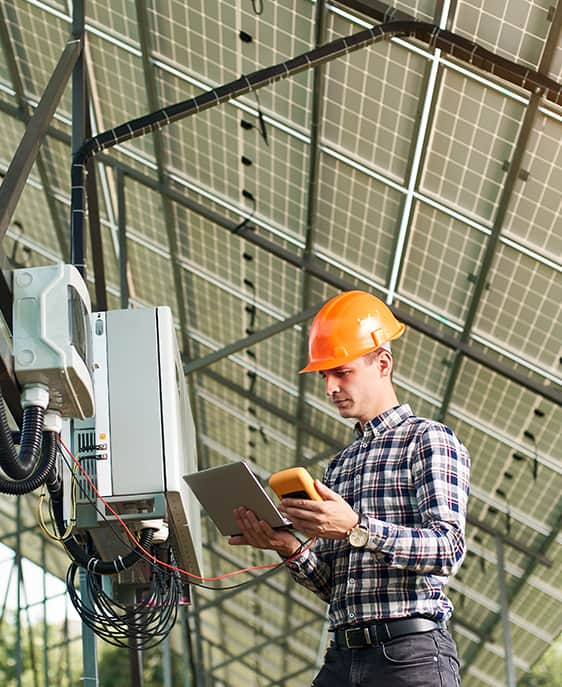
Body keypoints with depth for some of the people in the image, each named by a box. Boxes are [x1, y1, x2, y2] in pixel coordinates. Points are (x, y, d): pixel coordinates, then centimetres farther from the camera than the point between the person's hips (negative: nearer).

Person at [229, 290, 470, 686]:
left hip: (410, 654, -5)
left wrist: (358, 530, -24)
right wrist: (290, 549, -2)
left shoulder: (428, 439, 0)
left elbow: (449, 549, -13)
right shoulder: (338, 466, 19)